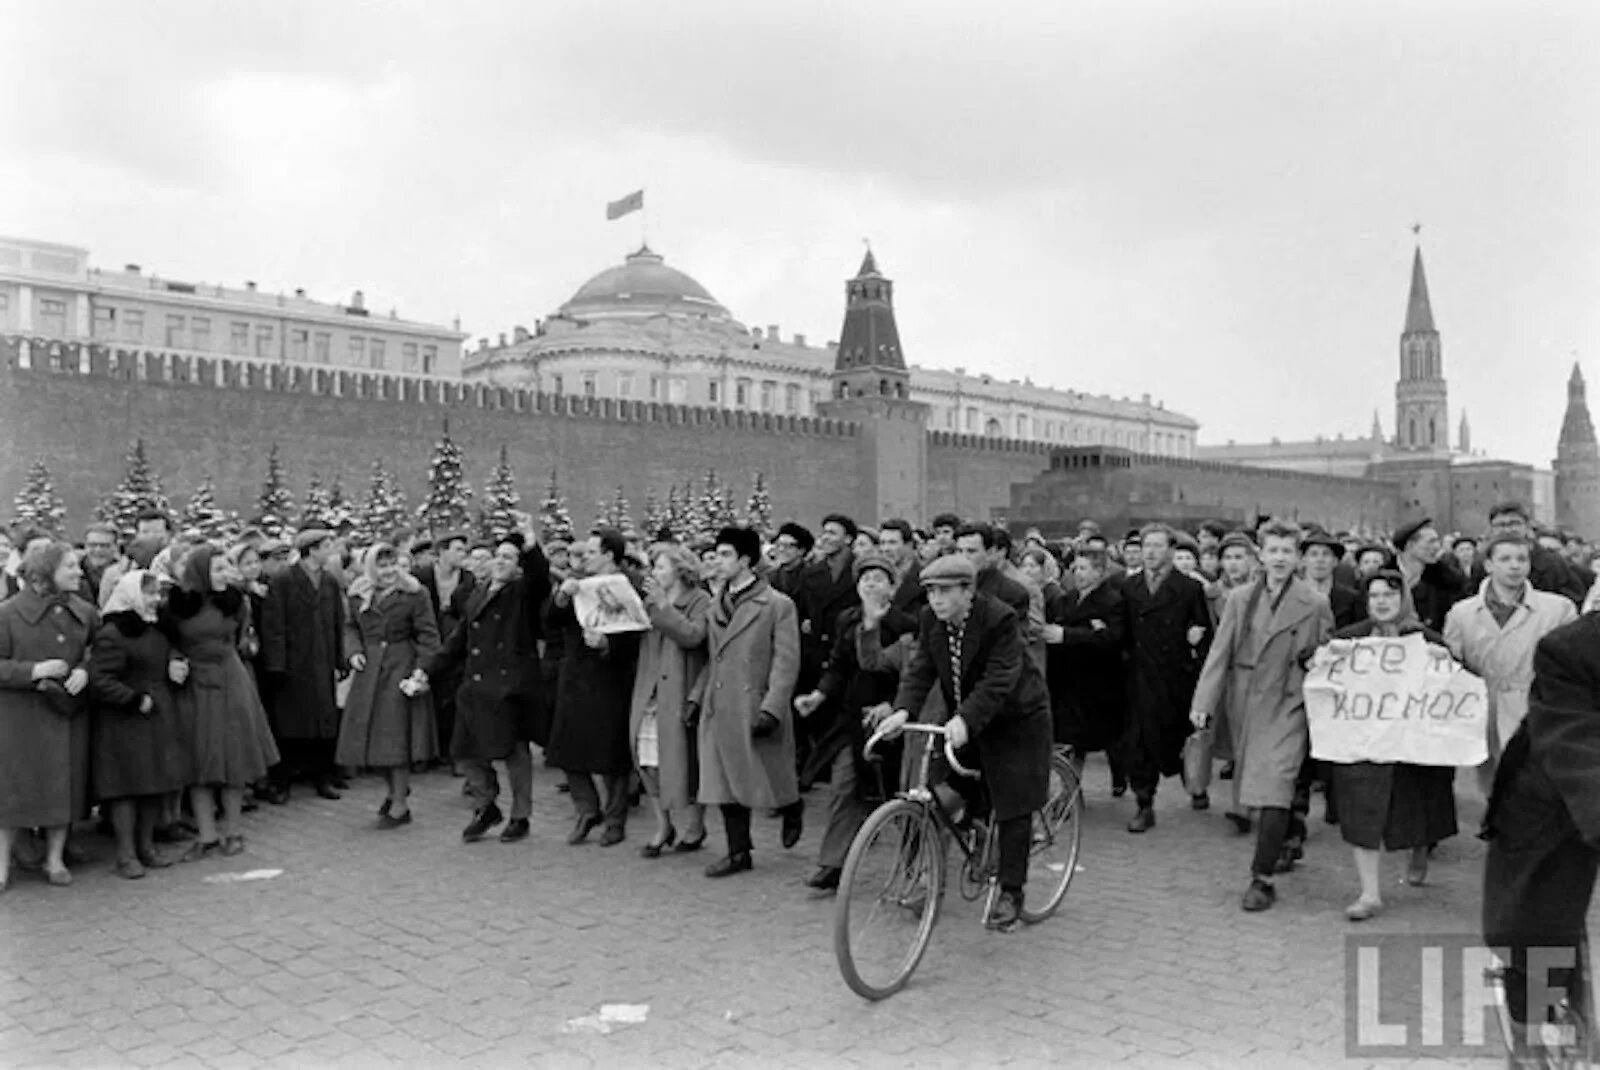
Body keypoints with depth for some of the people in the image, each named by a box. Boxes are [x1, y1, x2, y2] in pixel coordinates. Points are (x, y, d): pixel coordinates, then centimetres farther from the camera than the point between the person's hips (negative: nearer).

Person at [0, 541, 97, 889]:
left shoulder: (83, 611, 4)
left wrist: (85, 671, -9)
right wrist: (34, 671, -21)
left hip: (69, 713, 4)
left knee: (64, 786, 9)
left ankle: (55, 859, 24)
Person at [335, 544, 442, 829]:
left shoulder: (414, 594, -7)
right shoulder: (358, 595, 6)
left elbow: (427, 635, -7)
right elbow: (350, 627, 17)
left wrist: (421, 668, -16)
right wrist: (353, 651, -1)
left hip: (401, 669, -5)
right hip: (368, 670, 5)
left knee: (397, 734, -4)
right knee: (370, 733, 10)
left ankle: (400, 805, 6)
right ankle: (395, 789, 33)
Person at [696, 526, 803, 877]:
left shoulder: (778, 605, -7)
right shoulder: (715, 606, 13)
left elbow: (786, 663, -11)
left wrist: (770, 709, -19)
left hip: (755, 709, -6)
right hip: (719, 710, 6)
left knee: (769, 779, 5)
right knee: (727, 783, 7)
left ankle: (792, 809, 36)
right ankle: (738, 853, 17)